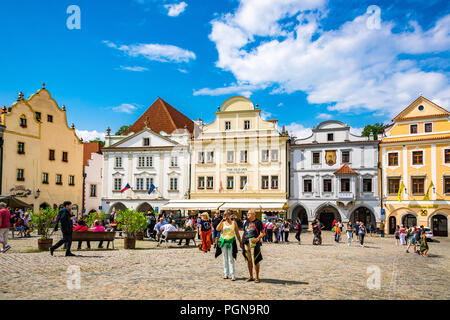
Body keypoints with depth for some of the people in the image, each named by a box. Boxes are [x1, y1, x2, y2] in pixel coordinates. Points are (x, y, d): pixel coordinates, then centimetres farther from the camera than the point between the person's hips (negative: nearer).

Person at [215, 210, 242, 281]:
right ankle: (226, 274, 15)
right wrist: (222, 220, -15)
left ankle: (232, 275, -6)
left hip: (231, 241, -2)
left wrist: (240, 241, 6)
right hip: (223, 241, 2)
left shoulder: (234, 223, 5)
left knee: (231, 259, -6)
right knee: (225, 258, 8)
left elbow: (237, 233, 8)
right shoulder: (223, 223, 6)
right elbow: (217, 229, -12)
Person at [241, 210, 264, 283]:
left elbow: (262, 233, -3)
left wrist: (257, 238, -19)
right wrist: (242, 242, 16)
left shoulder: (258, 222, -2)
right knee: (248, 260, 10)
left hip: (254, 243, -5)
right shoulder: (246, 222, 14)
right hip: (246, 243, 5)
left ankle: (257, 277, 8)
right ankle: (251, 276, 21)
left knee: (255, 261, -4)